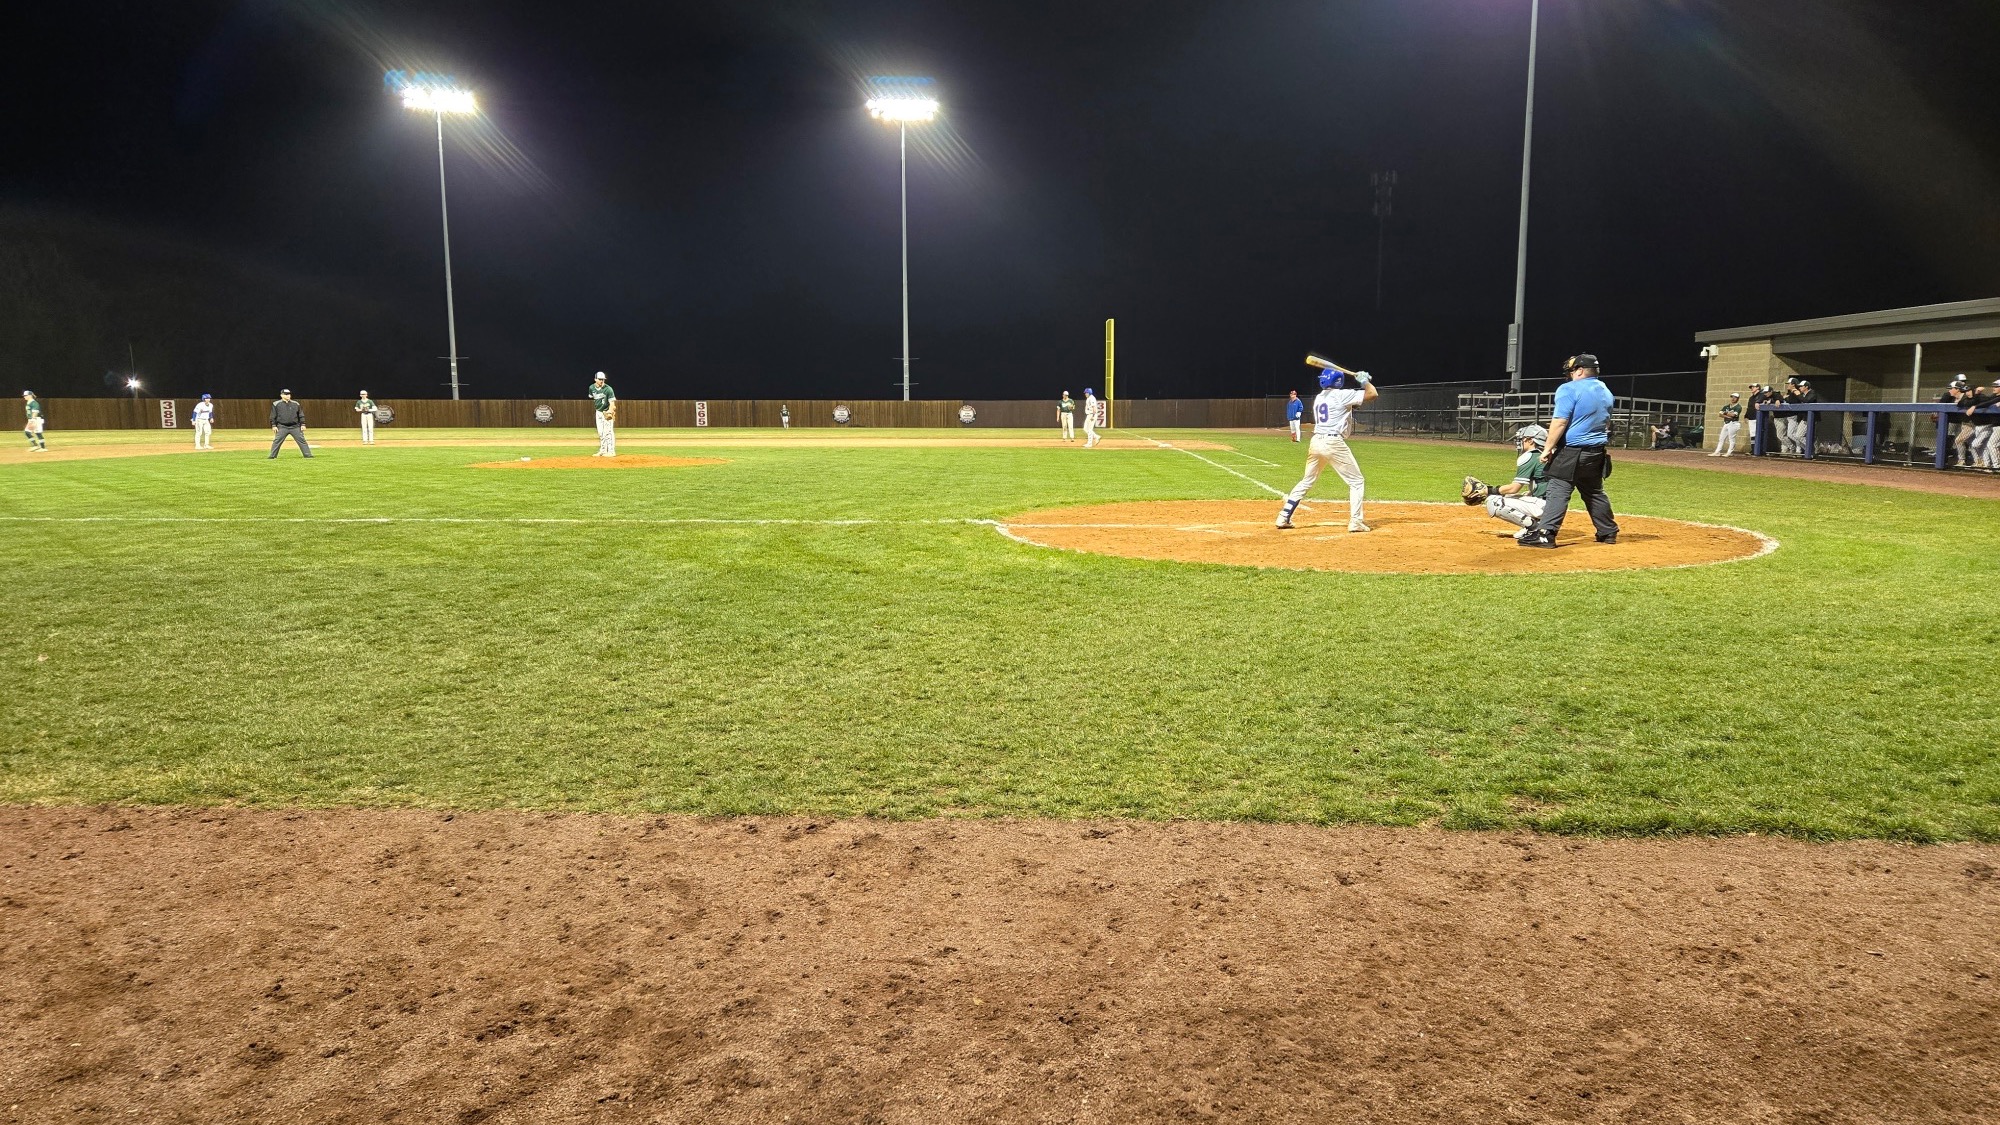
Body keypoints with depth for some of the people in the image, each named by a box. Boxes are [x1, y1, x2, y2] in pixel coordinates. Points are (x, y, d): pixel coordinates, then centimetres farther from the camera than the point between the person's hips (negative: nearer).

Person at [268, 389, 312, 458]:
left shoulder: (296, 404, 11)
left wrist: (303, 424, 4)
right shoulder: (276, 404, 4)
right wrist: (274, 426, -3)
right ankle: (272, 456, 0)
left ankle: (308, 455, 1)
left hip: (295, 427, 2)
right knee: (276, 441, -6)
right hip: (282, 427, -1)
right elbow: (273, 416, 4)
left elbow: (301, 415, 12)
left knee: (302, 440, -2)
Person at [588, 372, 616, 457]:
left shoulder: (608, 389, -20)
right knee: (600, 432, 11)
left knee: (608, 431, -12)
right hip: (598, 412, 6)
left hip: (607, 412, -6)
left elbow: (612, 402, -25)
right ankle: (603, 450, 20)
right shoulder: (591, 388, -3)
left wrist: (610, 411, -40)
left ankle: (611, 451, -8)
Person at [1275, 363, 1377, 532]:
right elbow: (1373, 394, -7)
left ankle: (1284, 517, 14)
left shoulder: (1318, 398, 17)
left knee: (1307, 481, 19)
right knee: (1357, 481, 5)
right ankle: (1355, 522, -4)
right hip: (1334, 443, -7)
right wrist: (1365, 380, 10)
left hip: (1316, 442, 7)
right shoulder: (1341, 395, -5)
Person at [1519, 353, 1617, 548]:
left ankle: (1545, 534, -18)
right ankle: (1608, 532, 27)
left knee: (1558, 492, -11)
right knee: (1595, 492, 20)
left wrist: (1548, 449, -14)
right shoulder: (1605, 391, 14)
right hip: (1598, 452, 8)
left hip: (1572, 450, -8)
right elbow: (1607, 423, 22)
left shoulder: (1569, 389, -12)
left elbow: (1560, 422, -18)